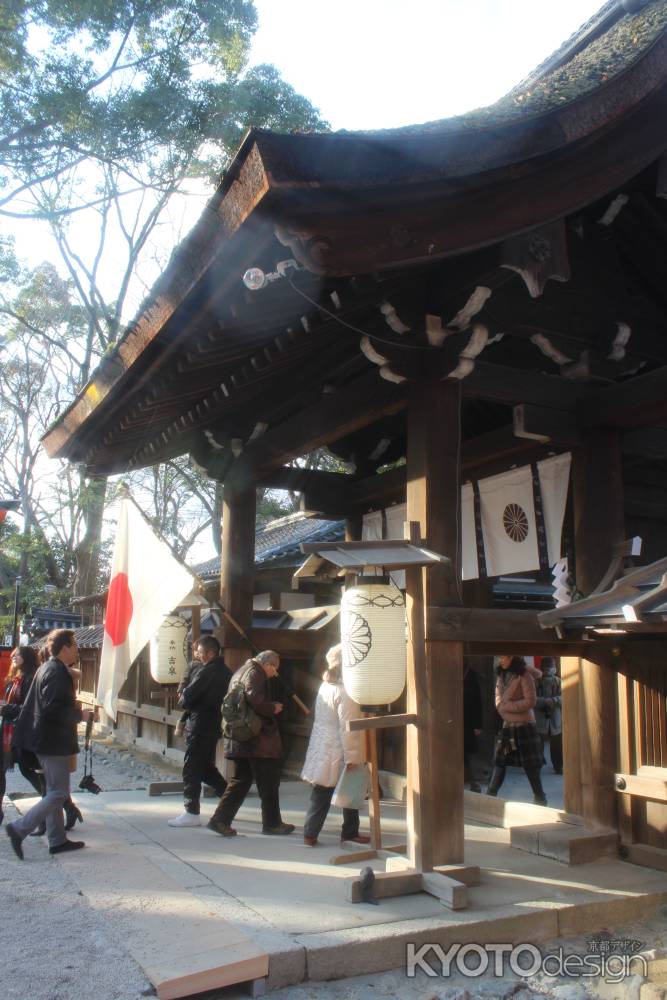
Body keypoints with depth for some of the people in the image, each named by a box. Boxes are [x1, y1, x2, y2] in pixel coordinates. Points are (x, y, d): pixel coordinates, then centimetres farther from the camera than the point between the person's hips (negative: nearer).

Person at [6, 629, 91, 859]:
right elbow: (53, 708, -26)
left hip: (45, 739, 11)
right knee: (58, 793, -4)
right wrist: (80, 715, -14)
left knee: (54, 791, 14)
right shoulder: (57, 672, -18)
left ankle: (57, 840, 20)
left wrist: (72, 707, 13)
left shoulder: (47, 668, 13)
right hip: (54, 741, -11)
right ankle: (19, 829, -4)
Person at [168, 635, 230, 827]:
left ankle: (191, 813, 3)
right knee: (206, 767, 21)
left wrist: (183, 701, 5)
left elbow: (187, 696, -19)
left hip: (200, 726, -9)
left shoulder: (207, 671, -18)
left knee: (191, 769, -1)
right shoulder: (223, 671, 12)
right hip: (214, 725, 9)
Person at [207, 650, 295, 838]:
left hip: (240, 739, 9)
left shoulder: (240, 672, 16)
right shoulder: (255, 673, -13)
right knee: (269, 783, 4)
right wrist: (273, 708, -12)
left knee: (240, 781, 13)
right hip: (258, 740, -9)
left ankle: (220, 820, 6)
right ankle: (272, 823, 13)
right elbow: (255, 699, -29)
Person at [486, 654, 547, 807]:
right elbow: (498, 700, 14)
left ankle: (540, 799, 12)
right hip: (507, 726, 6)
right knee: (499, 762, 5)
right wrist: (503, 709, -7)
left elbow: (530, 701, -15)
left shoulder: (524, 675, -11)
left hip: (524, 725, -6)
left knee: (530, 765, 0)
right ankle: (490, 796, 10)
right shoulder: (502, 675, 10)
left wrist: (507, 706, -12)